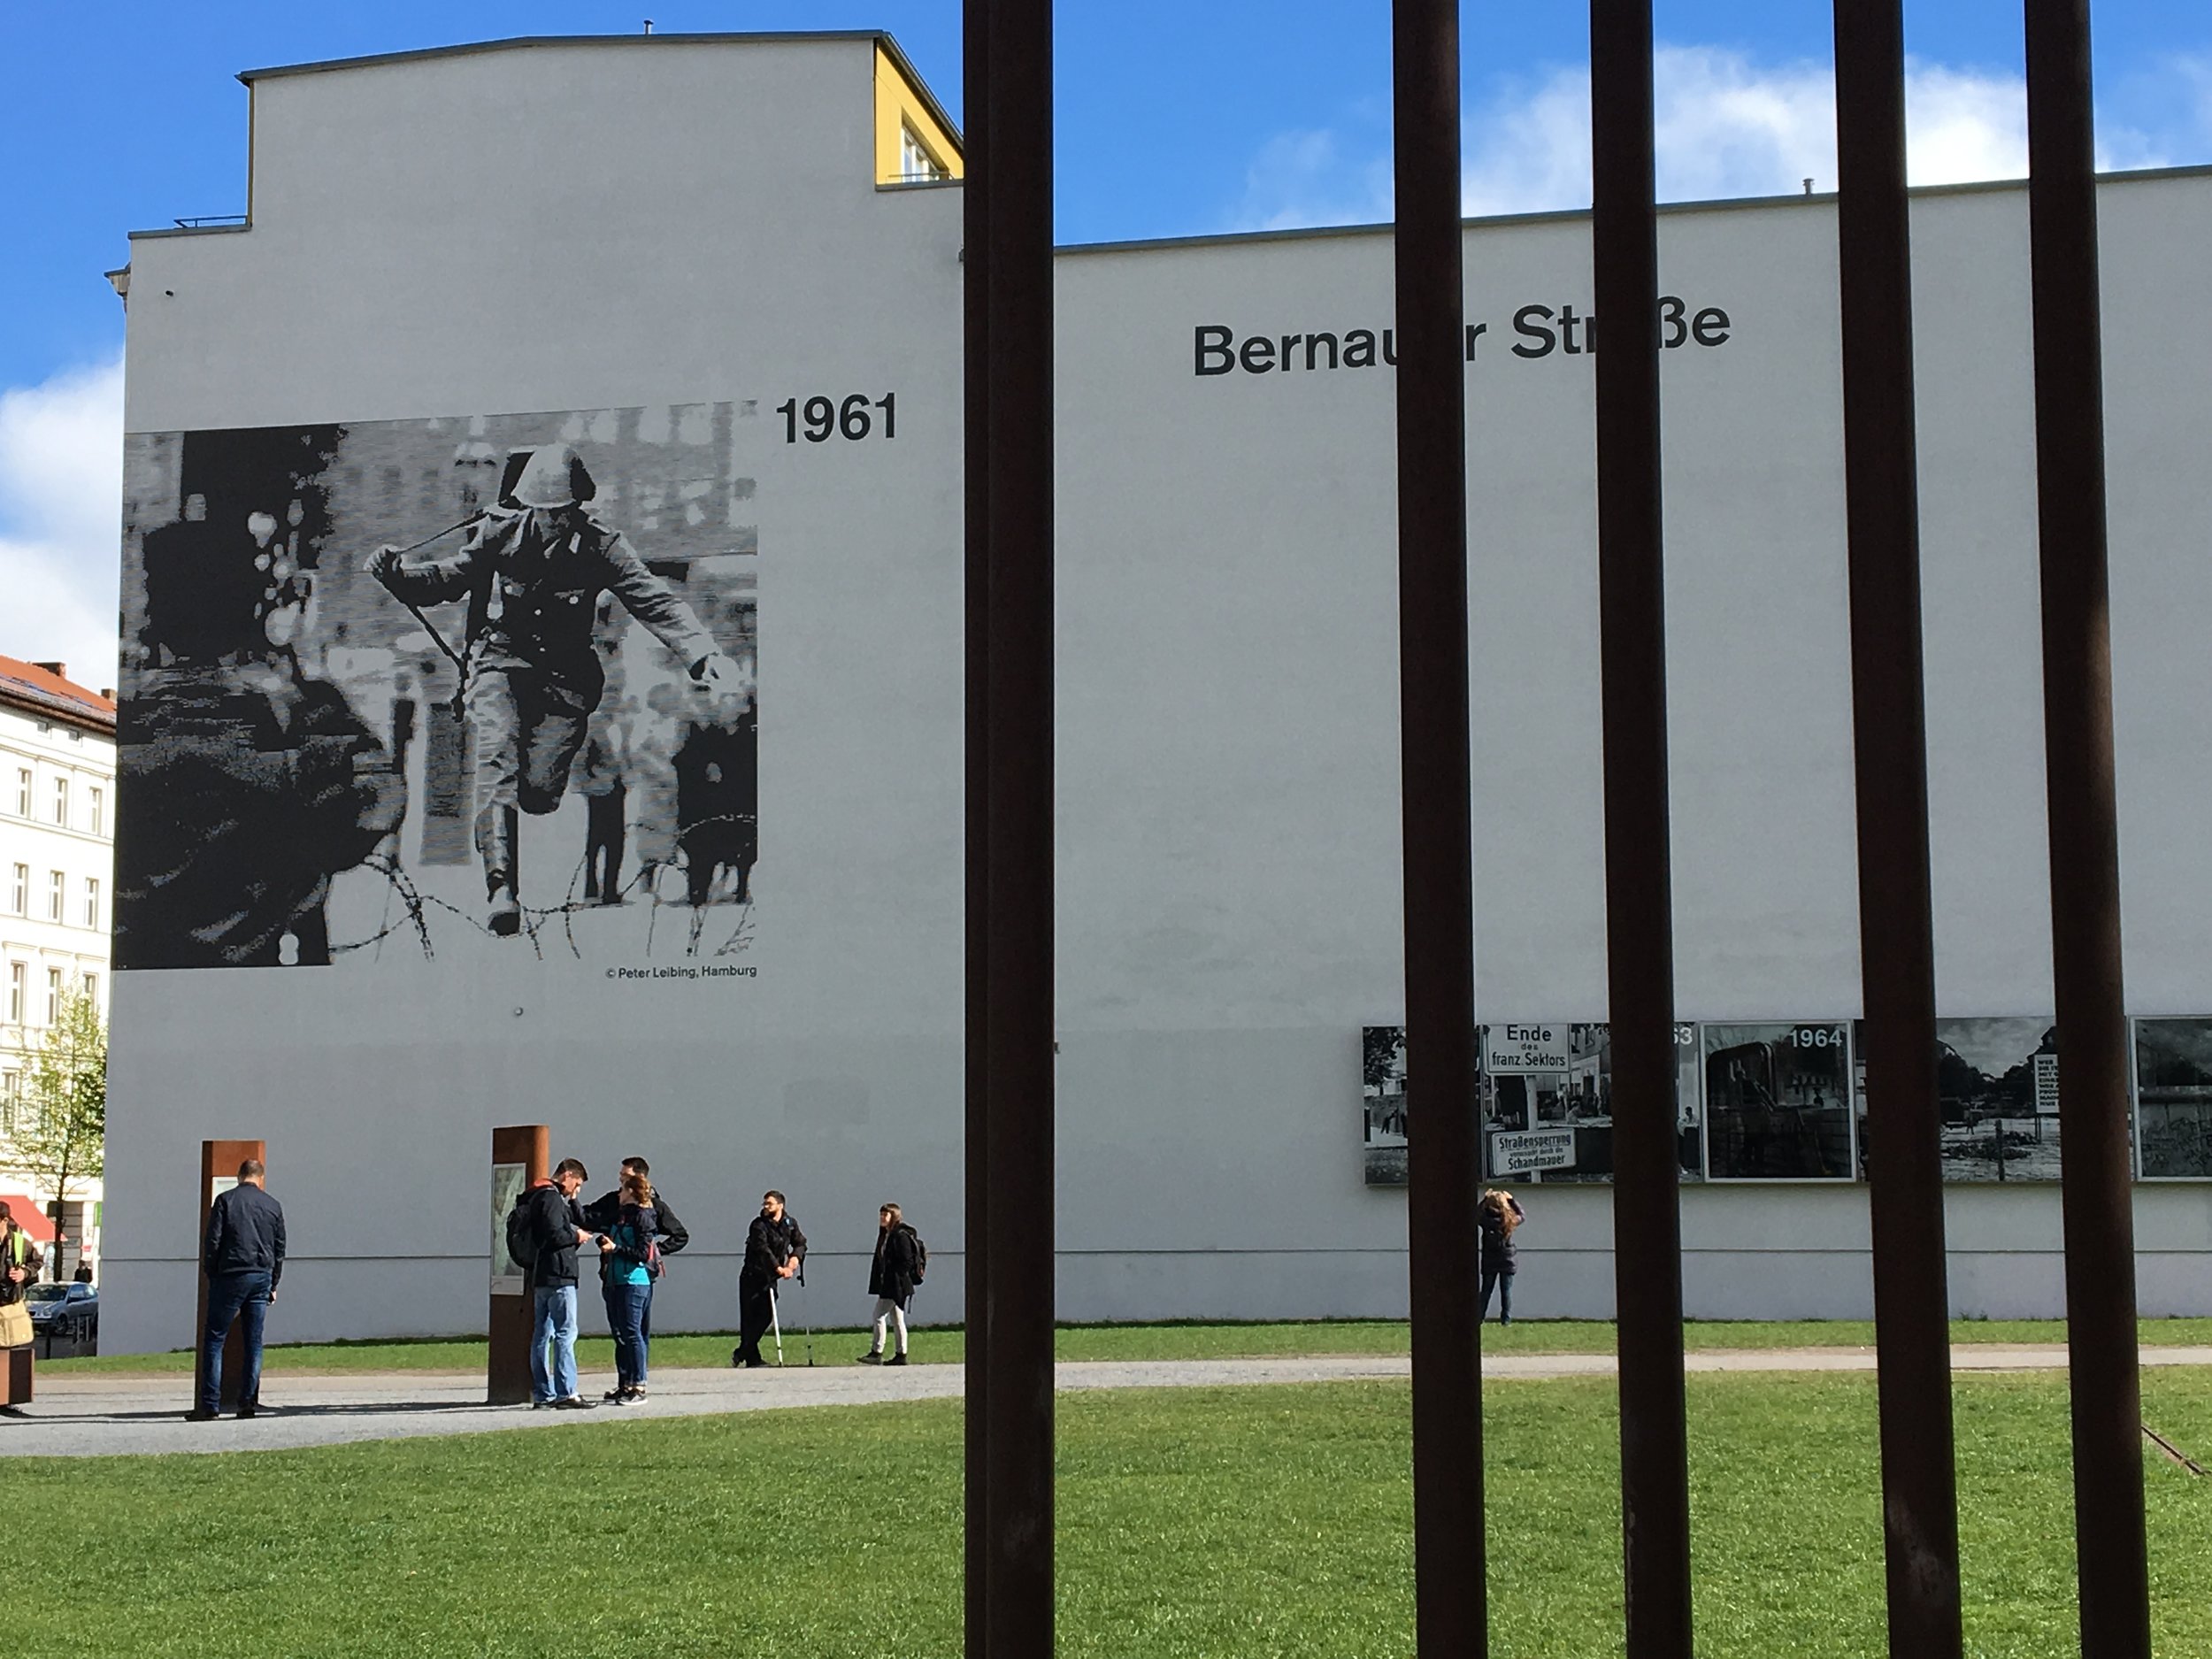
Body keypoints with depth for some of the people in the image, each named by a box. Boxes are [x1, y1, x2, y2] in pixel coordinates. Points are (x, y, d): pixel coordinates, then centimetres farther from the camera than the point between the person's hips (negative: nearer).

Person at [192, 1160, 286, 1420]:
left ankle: (209, 1405, -6)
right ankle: (248, 1402, 6)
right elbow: (280, 1249, 13)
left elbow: (212, 1241, -5)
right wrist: (273, 1285, 20)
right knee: (254, 1342, 8)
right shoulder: (273, 1206, 10)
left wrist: (210, 1275, 5)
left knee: (214, 1340, 0)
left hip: (230, 1275, -3)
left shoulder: (225, 1200, -1)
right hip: (262, 1277, 3)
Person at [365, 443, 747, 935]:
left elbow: (656, 602, -11)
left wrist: (705, 655, -24)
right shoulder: (499, 533, -3)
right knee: (498, 754, -27)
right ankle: (501, 887, -37)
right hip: (501, 660, 0)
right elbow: (445, 580, 3)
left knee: (539, 791, -13)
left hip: (564, 673, 0)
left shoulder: (599, 547, -5)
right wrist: (395, 572, -17)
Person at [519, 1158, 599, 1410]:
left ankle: (542, 1394, 11)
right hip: (557, 1276, -11)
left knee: (542, 1335, 9)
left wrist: (572, 1203, 9)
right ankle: (566, 1393, -13)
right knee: (565, 1333, -10)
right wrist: (576, 1235, -5)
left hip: (541, 1278, 11)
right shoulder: (551, 1197, -10)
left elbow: (578, 1223, 21)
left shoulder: (542, 1197, 22)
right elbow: (554, 1234, -21)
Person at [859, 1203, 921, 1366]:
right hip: (886, 1285, 10)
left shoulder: (901, 1236, -12)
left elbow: (907, 1261, -17)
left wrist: (894, 1277, -19)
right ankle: (901, 1354, 12)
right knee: (896, 1320, 10)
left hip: (896, 1285, -10)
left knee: (880, 1316, -11)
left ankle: (876, 1353, -9)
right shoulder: (885, 1236, 17)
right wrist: (878, 1282, 12)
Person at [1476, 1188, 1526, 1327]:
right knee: (1506, 1292, 5)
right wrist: (1512, 1200, 11)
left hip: (1489, 1263, 0)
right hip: (1507, 1262, 0)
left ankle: (1478, 1319, 6)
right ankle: (1506, 1320, 2)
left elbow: (1475, 1215, 9)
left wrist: (1484, 1200, 7)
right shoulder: (1509, 1221, -12)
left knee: (1486, 1291, 9)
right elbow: (1522, 1215, 10)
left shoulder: (1485, 1220, -14)